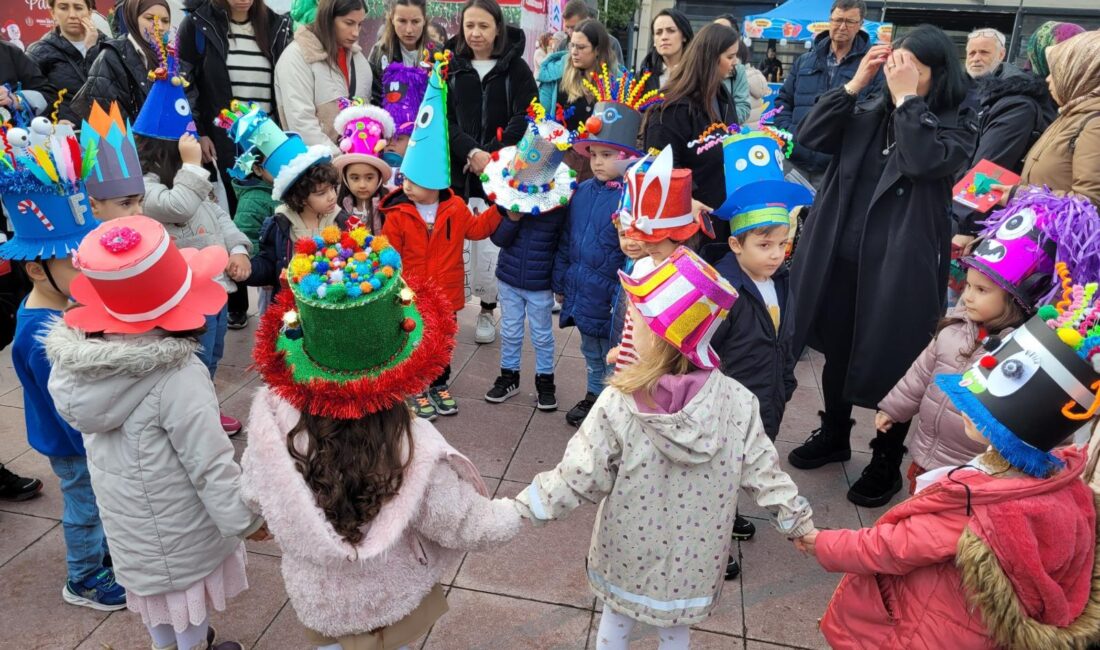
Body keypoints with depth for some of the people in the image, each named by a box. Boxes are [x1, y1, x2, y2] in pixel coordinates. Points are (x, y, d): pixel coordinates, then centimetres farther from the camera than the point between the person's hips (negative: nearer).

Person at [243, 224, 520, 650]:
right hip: (393, 603, -2)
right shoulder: (414, 453, -38)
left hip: (315, 599, 3)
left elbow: (254, 496, -11)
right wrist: (511, 515, -1)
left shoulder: (272, 419, -30)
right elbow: (470, 528, -22)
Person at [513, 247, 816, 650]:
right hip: (692, 562, 2)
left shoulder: (618, 404, -26)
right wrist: (799, 523, 6)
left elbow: (577, 477, -20)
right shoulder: (738, 403, -19)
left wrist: (520, 508, -7)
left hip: (628, 556, -1)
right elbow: (764, 474, -10)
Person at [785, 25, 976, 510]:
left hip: (899, 267, -4)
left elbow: (924, 160, -25)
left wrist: (906, 99, -18)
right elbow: (810, 136, -4)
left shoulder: (957, 126, -5)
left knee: (890, 367, 6)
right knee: (836, 354, 18)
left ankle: (886, 463, 26)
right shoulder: (869, 114, 7)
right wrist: (855, 83, -8)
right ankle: (833, 435, 39)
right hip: (841, 258, 5)